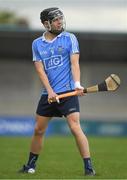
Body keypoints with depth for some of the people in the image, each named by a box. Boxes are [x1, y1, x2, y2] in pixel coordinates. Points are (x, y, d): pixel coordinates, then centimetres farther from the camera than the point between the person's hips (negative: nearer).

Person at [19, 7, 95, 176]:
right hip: (48, 93, 4)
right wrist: (50, 90, -14)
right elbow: (40, 70, 0)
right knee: (38, 130, 10)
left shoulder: (69, 38, 1)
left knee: (75, 127, -15)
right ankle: (31, 165, 27)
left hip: (68, 92, -4)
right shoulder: (37, 44, 8)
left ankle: (88, 167, -12)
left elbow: (74, 63, -7)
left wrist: (77, 84, -23)